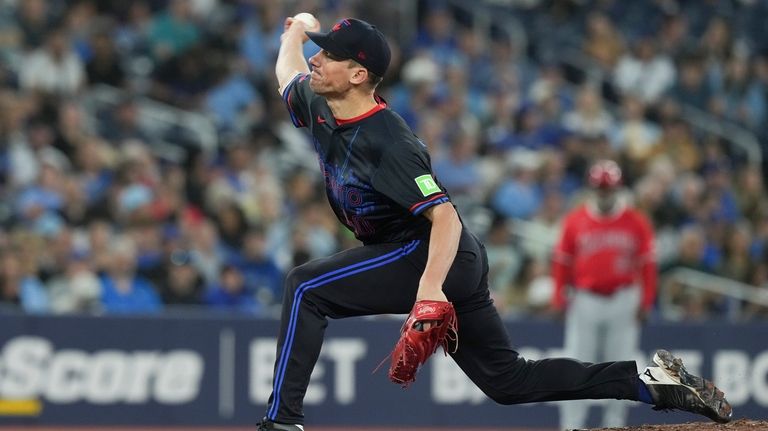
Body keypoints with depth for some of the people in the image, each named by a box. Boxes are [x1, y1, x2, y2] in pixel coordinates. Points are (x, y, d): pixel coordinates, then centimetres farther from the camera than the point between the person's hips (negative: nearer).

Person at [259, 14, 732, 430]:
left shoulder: (388, 143, -25)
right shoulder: (317, 106, 1)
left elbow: (444, 216, -32)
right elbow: (288, 74, 27)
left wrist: (431, 286, -44)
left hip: (427, 255, -10)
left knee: (306, 287, -17)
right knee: (508, 380, 13)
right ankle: (653, 382, 14)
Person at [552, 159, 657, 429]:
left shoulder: (636, 222, 2)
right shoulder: (575, 220, 3)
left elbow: (647, 265, 3)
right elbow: (562, 262, 5)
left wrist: (645, 302, -3)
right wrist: (559, 299, -2)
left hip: (624, 302, 0)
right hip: (585, 301, 0)